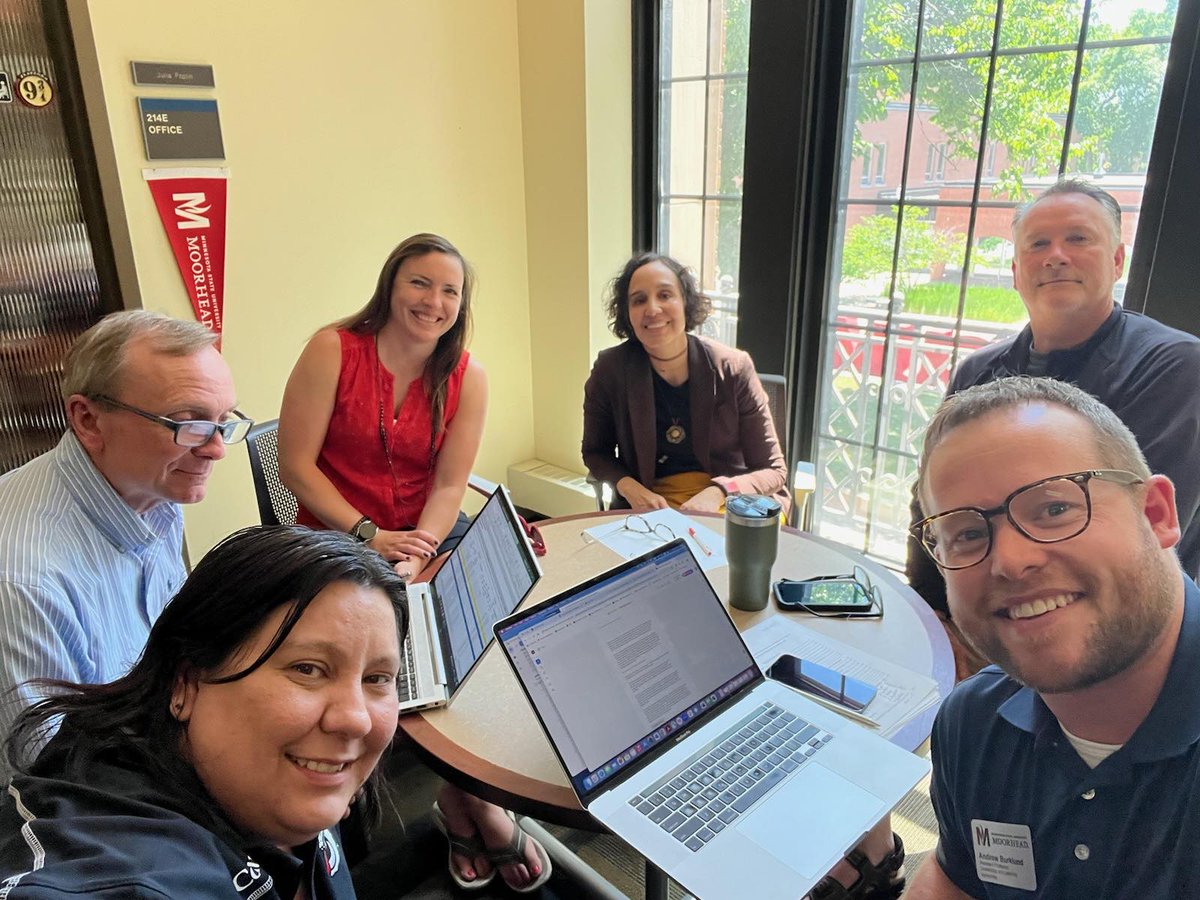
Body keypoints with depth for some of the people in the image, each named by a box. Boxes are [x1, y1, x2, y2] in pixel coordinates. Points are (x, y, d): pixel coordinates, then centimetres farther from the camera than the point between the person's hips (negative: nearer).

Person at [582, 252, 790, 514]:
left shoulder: (733, 368, -6)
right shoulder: (609, 369, -5)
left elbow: (773, 470, -1)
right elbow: (595, 452, 9)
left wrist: (717, 493, -20)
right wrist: (629, 487, -11)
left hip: (729, 505, 1)